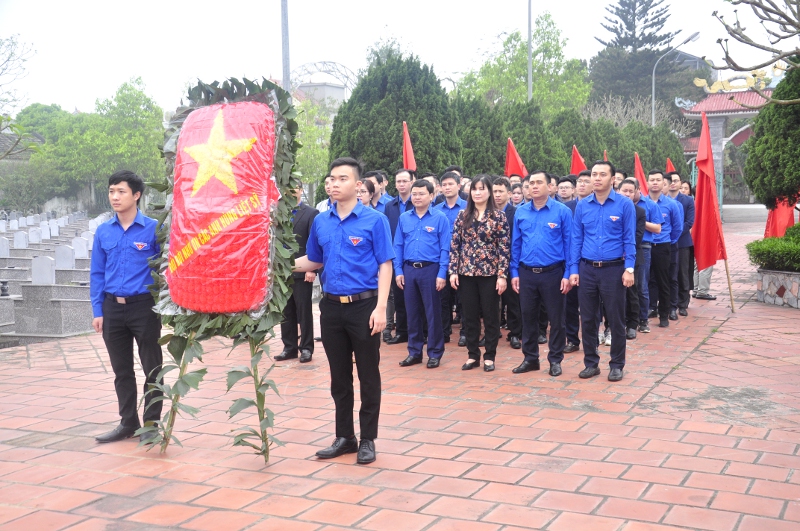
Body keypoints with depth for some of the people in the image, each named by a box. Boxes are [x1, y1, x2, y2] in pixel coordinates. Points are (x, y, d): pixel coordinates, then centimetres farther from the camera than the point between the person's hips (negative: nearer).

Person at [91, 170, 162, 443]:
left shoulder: (153, 229, -8)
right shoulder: (103, 232, 5)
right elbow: (97, 274, 9)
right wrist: (98, 311, 4)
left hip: (144, 307, -4)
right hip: (113, 308, 5)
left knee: (152, 369, 4)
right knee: (122, 370, 14)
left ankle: (151, 424, 16)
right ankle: (128, 422, 26)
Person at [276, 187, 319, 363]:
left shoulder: (311, 213, -3)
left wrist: (312, 269, -15)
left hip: (302, 271, -4)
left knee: (304, 312, 3)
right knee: (286, 313, 9)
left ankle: (306, 348, 12)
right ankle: (289, 347, 18)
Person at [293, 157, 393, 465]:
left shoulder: (374, 220, -8)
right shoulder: (321, 222, 7)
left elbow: (385, 265, -9)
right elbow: (313, 261, 17)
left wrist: (380, 308, -17)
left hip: (363, 305, -4)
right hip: (331, 306, 5)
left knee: (368, 375, 5)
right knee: (339, 376, 13)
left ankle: (368, 439, 17)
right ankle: (344, 436, 25)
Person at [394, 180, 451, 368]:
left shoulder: (440, 218, -3)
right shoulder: (404, 218, 8)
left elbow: (445, 248, -6)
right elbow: (398, 246, 9)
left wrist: (442, 274, -12)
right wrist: (398, 271, 2)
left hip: (430, 269, -4)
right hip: (409, 270, 4)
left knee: (433, 313, 3)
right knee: (412, 312, 10)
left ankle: (435, 353, 12)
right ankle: (414, 352, 20)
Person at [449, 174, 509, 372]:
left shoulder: (499, 217, -2)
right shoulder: (462, 216, 5)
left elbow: (504, 248, -5)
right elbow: (454, 245, 5)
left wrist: (502, 275, -11)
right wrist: (453, 271, -2)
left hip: (490, 273, -2)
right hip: (466, 273, 3)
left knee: (490, 316, 5)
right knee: (469, 316, 8)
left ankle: (489, 356, 15)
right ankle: (473, 355, 19)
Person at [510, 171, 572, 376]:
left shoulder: (562, 211, -5)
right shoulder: (521, 212, 5)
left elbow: (569, 244, -5)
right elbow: (515, 244, 9)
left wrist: (567, 275, -9)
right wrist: (514, 273, 5)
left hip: (553, 273, -3)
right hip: (526, 273, 3)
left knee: (556, 318, 6)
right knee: (528, 317, 11)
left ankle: (555, 360, 19)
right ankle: (530, 358, 24)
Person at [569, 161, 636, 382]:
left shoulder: (624, 204, -4)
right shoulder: (582, 205, 4)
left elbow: (629, 239, -4)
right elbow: (576, 239, 6)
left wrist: (629, 268, -12)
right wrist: (574, 269, 1)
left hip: (613, 269, -3)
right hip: (587, 269, 3)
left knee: (616, 320, 5)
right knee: (587, 319, 9)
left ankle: (617, 365, 16)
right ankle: (591, 363, 21)